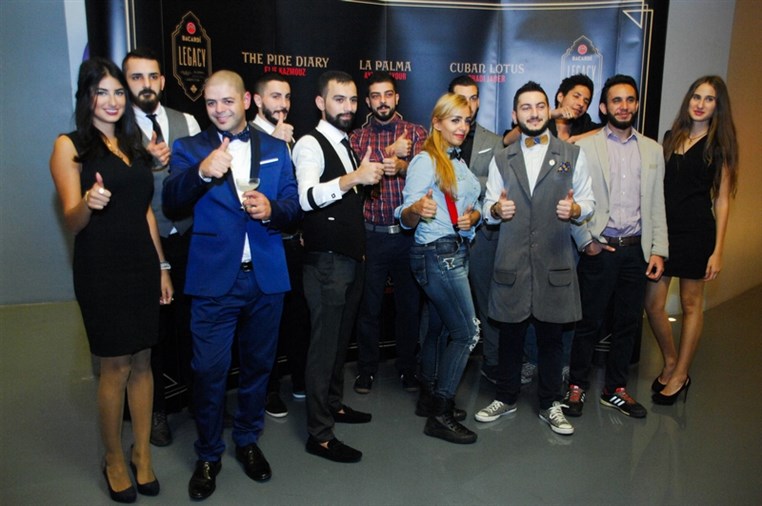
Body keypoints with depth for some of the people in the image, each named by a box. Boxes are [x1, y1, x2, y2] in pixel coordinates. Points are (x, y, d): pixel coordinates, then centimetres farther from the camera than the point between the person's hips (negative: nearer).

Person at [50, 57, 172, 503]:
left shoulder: (133, 144, 13)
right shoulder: (70, 146, -2)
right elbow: (72, 221, -8)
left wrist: (163, 267, 11)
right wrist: (89, 203, -31)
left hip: (143, 265, 5)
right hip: (102, 269, -5)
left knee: (142, 361, 9)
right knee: (116, 366, 3)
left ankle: (143, 454, 22)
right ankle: (115, 459, 22)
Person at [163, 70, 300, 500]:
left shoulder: (275, 149, 10)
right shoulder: (190, 149, 3)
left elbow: (293, 206, 6)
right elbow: (172, 201, -13)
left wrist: (272, 209, -16)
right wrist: (202, 172, -32)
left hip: (266, 276, 2)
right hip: (214, 277, -2)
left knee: (258, 364, 15)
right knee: (210, 369, 2)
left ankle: (248, 440, 36)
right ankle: (209, 455, 24)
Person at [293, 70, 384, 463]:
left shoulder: (346, 145, 15)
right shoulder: (311, 144, -12)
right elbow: (308, 197, -30)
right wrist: (354, 177, -39)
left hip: (351, 258, 9)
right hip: (326, 261, -9)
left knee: (341, 338, 18)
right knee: (324, 344, -3)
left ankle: (334, 404, 35)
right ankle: (319, 435, 7)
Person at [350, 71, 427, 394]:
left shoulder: (416, 133, 6)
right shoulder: (357, 137, 6)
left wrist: (401, 165, -26)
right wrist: (391, 151, -13)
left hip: (408, 232, 0)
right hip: (371, 234, 0)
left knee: (410, 303, 10)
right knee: (369, 305, 9)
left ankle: (407, 367, 27)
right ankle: (366, 368, 26)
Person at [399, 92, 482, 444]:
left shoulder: (458, 163, 16)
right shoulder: (425, 162, -11)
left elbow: (471, 207, 21)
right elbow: (407, 219, -16)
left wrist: (473, 216, -2)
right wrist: (418, 209, -39)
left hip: (455, 253, 9)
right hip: (436, 254, -9)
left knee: (439, 328, 14)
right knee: (467, 331, -8)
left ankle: (429, 398, 28)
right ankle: (440, 414, 1)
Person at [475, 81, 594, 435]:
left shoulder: (572, 155, 9)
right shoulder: (501, 160, 12)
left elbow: (588, 201, 7)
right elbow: (488, 206, 11)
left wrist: (575, 209, -15)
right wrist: (496, 209, -12)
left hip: (555, 262, -1)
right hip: (511, 263, 1)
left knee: (551, 337, 8)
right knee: (510, 335, 10)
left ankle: (550, 405, 24)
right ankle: (506, 398, 28)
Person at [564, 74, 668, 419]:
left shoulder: (652, 150, 11)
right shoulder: (585, 147, -2)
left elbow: (657, 205, 10)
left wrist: (658, 250, 4)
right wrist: (586, 242, -8)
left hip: (636, 249, 4)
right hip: (599, 248, -4)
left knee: (628, 322, 11)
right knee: (589, 322, 4)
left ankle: (615, 389, 26)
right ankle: (577, 386, 20)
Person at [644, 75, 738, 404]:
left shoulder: (719, 144, 0)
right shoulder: (671, 137, 10)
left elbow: (721, 200, -3)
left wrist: (718, 250, -8)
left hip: (696, 231, -4)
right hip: (663, 228, 4)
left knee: (691, 304, 7)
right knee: (652, 303, 3)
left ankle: (680, 375, 20)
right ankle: (670, 362, 27)